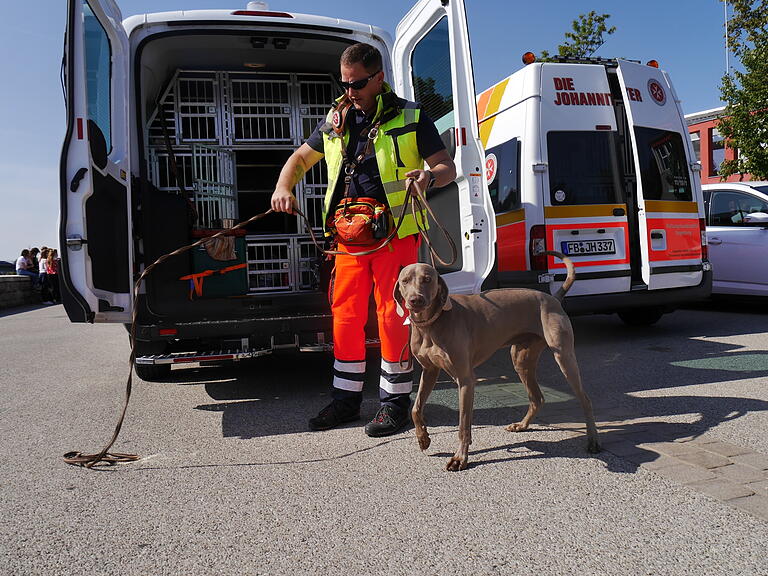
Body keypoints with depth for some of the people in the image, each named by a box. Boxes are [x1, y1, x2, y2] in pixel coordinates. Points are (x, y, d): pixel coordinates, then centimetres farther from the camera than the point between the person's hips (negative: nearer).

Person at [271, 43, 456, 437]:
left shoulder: (410, 118, 1)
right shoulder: (335, 120, 14)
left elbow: (447, 167, 1)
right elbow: (301, 158, 25)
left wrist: (428, 177, -22)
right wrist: (283, 188, 6)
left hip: (395, 233, -4)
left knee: (392, 315, -3)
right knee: (345, 313, 7)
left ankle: (395, 400, 12)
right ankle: (346, 397, 21)